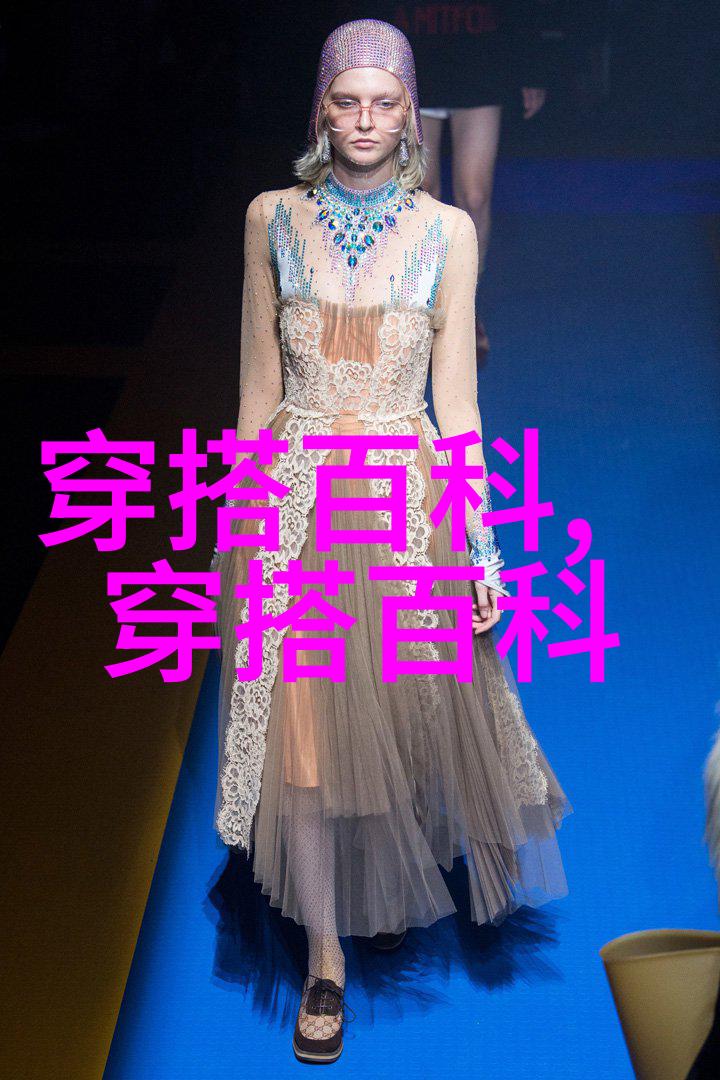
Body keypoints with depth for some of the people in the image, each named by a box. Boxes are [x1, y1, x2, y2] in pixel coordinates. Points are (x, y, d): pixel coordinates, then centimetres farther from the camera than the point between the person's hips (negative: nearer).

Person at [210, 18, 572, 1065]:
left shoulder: (446, 231, 1)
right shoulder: (273, 217, 4)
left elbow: (456, 393, 1)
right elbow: (259, 380, 8)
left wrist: (482, 541, -3)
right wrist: (247, 511, 9)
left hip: (411, 501, 0)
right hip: (296, 500, 0)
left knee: (406, 709, 10)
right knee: (301, 728, 1)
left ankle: (393, 893, 41)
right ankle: (327, 956, 16)